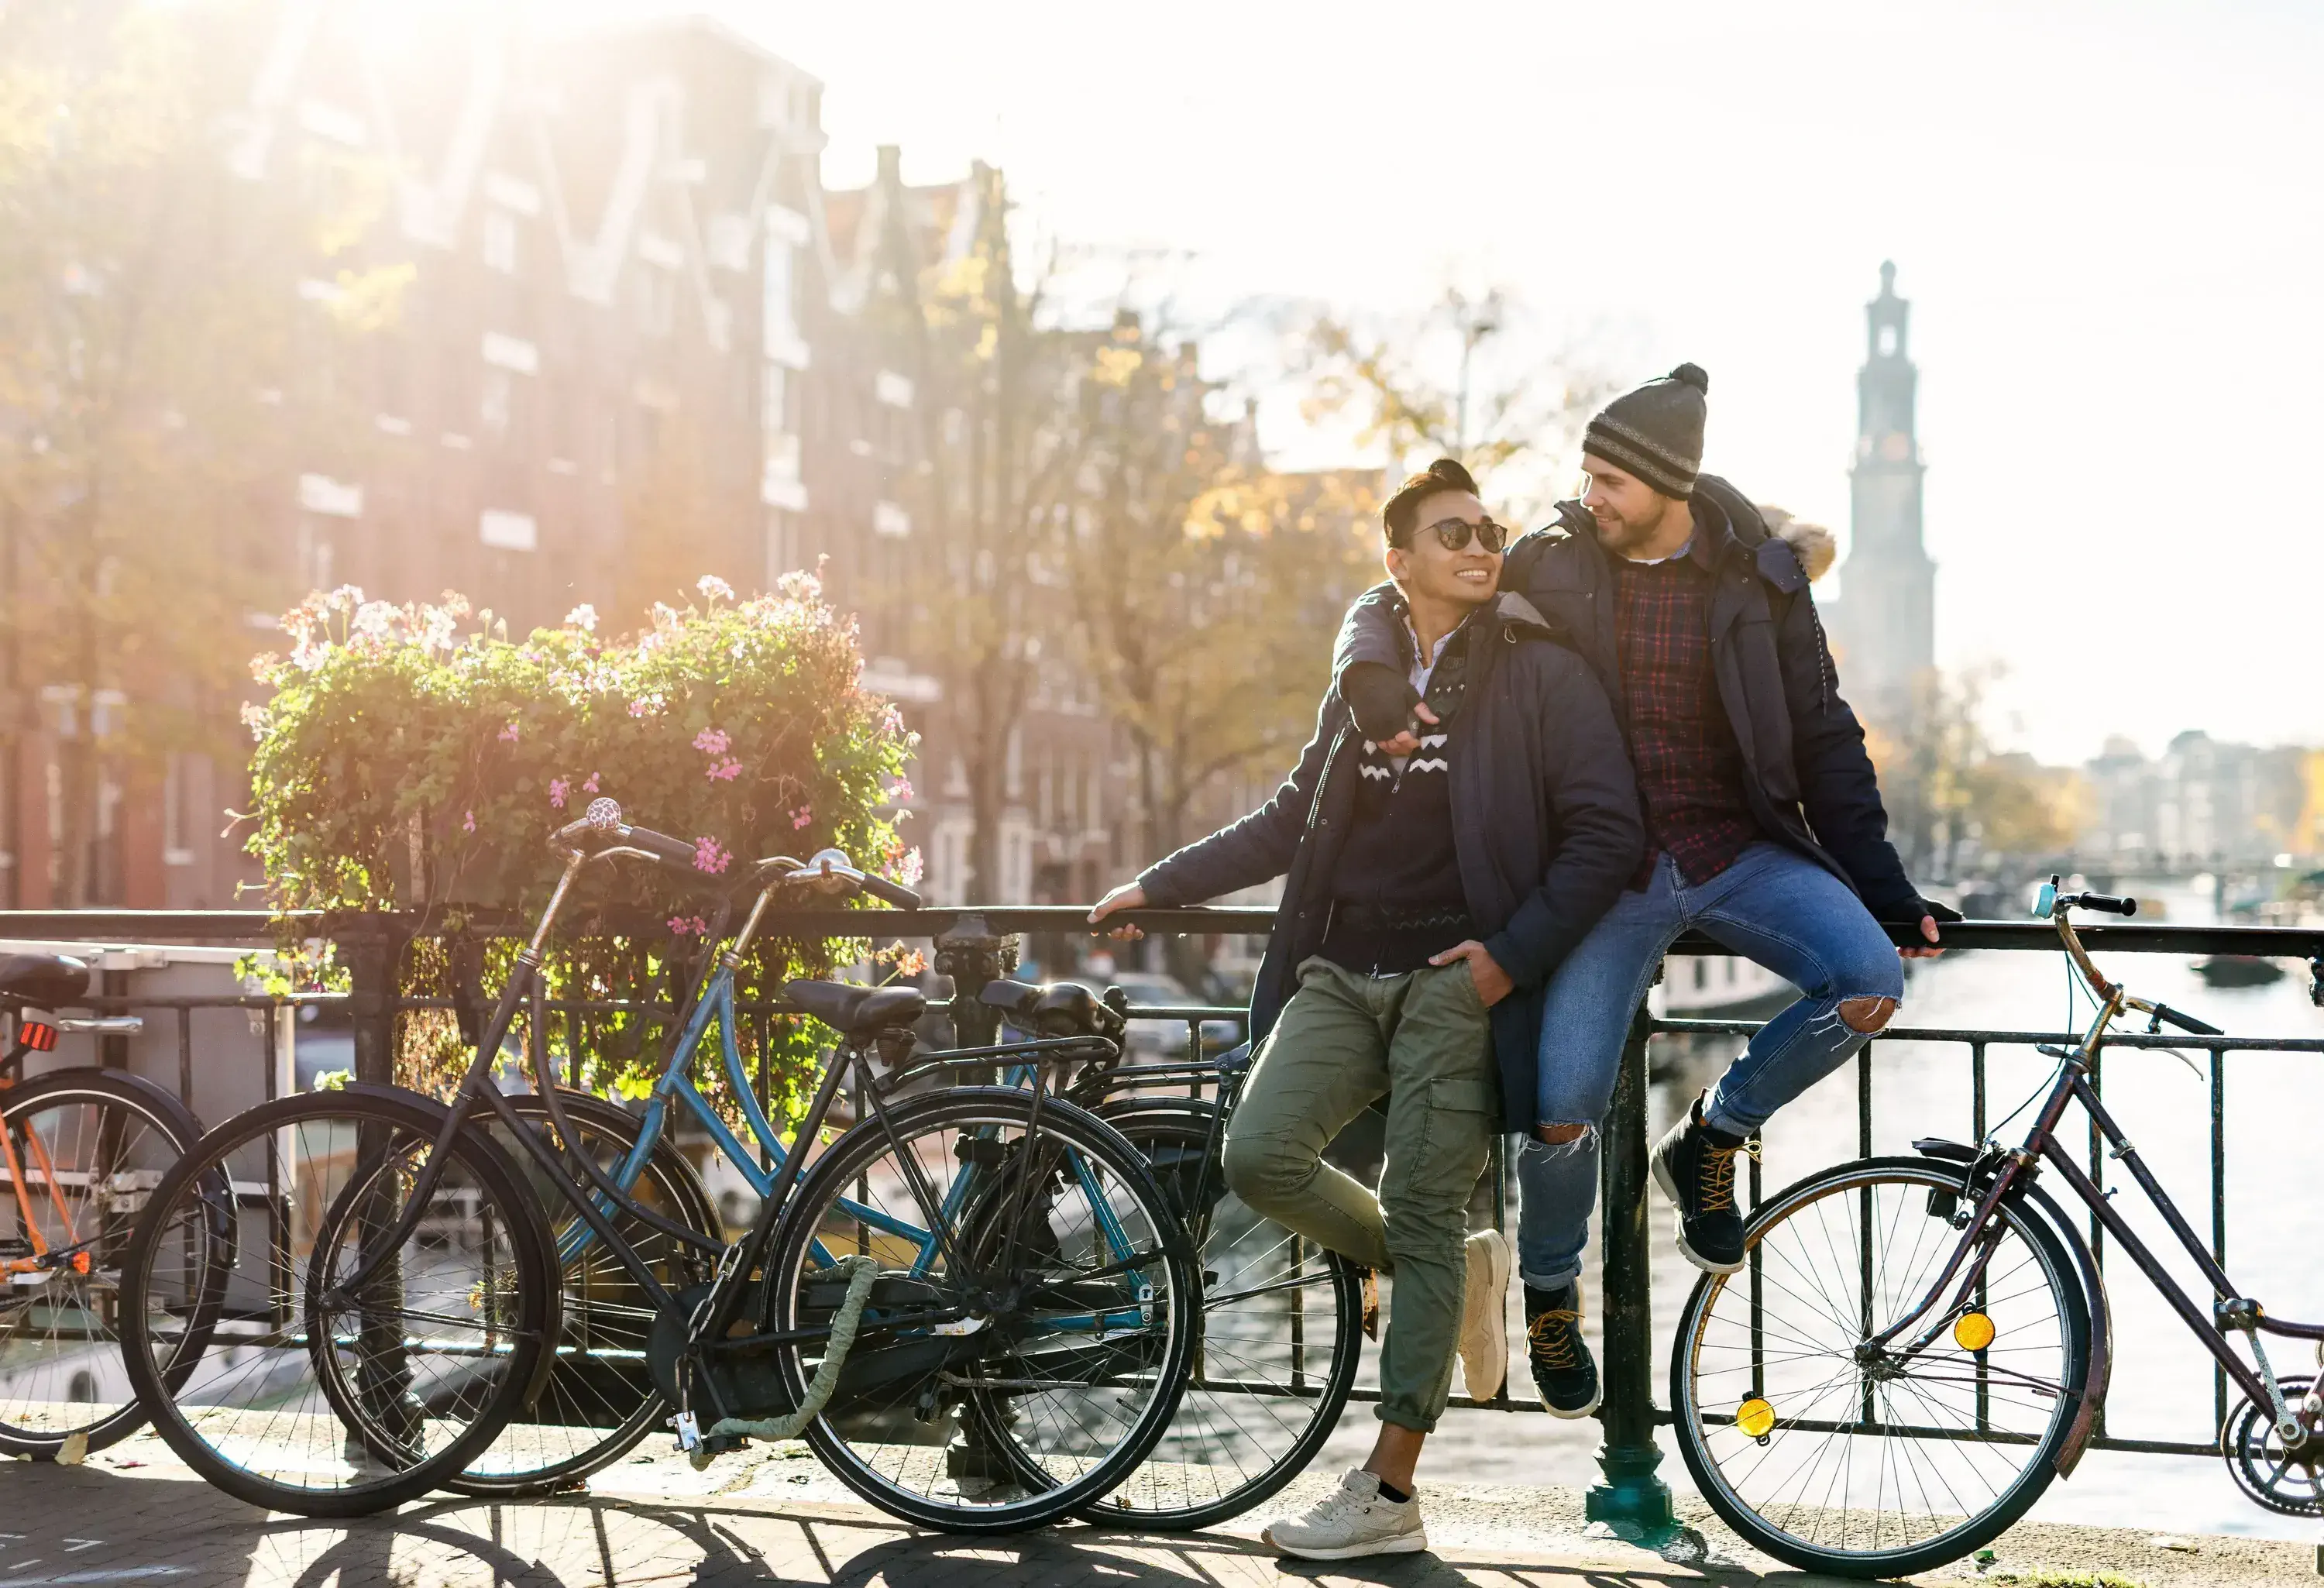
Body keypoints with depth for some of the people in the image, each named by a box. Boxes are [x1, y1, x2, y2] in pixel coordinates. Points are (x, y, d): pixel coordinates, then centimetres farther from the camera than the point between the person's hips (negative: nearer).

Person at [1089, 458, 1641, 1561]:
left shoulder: (1542, 676, 1)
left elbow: (1606, 833, -5)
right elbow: (1291, 820, 25)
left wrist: (1514, 952, -14)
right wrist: (1158, 885, 21)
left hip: (1455, 980, -5)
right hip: (1341, 972, 5)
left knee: (1424, 1218, -5)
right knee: (1260, 1154, -13)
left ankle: (1387, 1493, 3)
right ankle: (1453, 1277, 13)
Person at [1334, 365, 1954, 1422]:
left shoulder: (1757, 579, 1)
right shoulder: (1551, 568, 1)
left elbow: (1821, 738, 7)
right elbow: (1388, 608, 8)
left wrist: (1883, 889, 3)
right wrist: (1377, 685, -15)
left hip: (1742, 851, 1)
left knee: (1869, 986, -25)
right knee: (1563, 1113, -12)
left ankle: (1713, 1137, 2)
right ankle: (1549, 1290, 21)